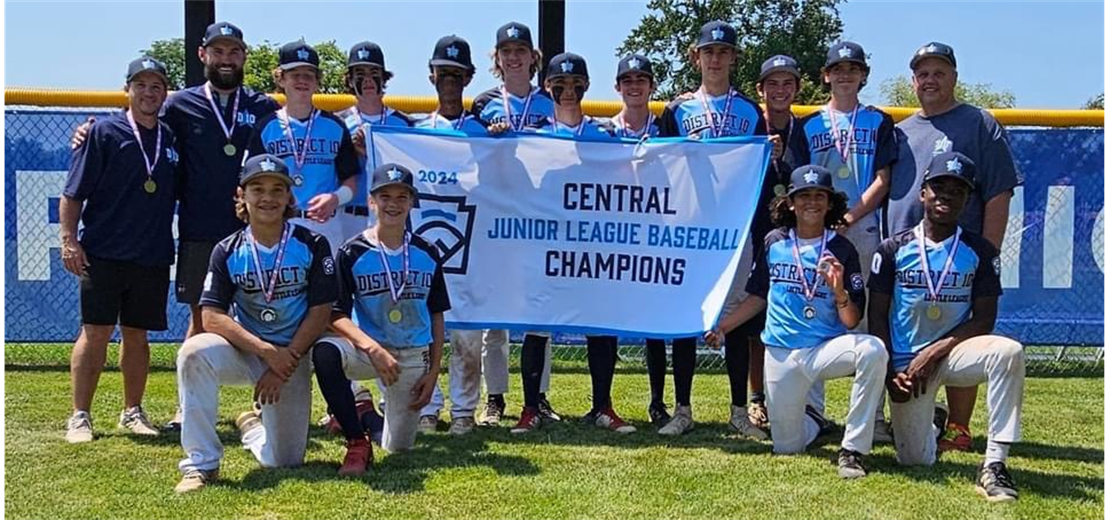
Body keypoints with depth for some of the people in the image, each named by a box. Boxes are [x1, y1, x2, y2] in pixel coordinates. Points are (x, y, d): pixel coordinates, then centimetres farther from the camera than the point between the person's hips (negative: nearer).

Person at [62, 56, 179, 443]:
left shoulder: (171, 138, 11)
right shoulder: (104, 132, -2)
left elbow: (179, 192, 19)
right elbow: (72, 193, -4)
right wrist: (69, 241, -11)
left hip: (154, 256, 4)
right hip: (104, 253, -4)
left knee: (137, 334, 11)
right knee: (96, 332, -2)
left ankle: (133, 412, 21)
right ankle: (80, 417, 6)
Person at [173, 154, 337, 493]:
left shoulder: (313, 246, -6)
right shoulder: (228, 251, -3)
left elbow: (320, 313, -8)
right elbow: (212, 316, -11)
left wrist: (284, 365, -15)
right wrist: (267, 351, -23)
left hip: (292, 356, 0)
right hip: (242, 351, 0)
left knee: (285, 461, -1)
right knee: (195, 352, -34)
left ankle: (252, 427, 37)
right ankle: (201, 463, -21)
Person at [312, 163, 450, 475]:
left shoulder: (427, 255, 3)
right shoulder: (352, 253, -6)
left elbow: (436, 316, 8)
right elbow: (337, 315, -11)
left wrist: (433, 371, 2)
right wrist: (373, 348, -26)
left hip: (414, 356, 2)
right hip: (366, 349, -2)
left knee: (399, 447, 6)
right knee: (325, 353, -37)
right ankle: (358, 445, -22)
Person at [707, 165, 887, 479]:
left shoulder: (842, 250, -3)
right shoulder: (774, 243, 3)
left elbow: (852, 321, -7)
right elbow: (758, 297, 15)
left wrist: (839, 290, -25)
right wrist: (721, 327, 13)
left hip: (826, 349, -2)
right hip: (780, 355, 2)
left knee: (872, 349, -35)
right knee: (787, 447, 6)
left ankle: (852, 450, -23)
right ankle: (812, 420, 44)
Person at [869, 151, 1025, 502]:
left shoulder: (981, 252, -1)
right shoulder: (893, 249, -2)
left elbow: (984, 320, -5)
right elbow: (877, 317, 0)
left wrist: (933, 353, -16)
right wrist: (889, 373, -8)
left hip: (952, 353, 0)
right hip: (906, 363, 0)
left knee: (1009, 351, -33)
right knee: (915, 460, -3)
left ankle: (994, 465, -29)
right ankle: (928, 427, 37)